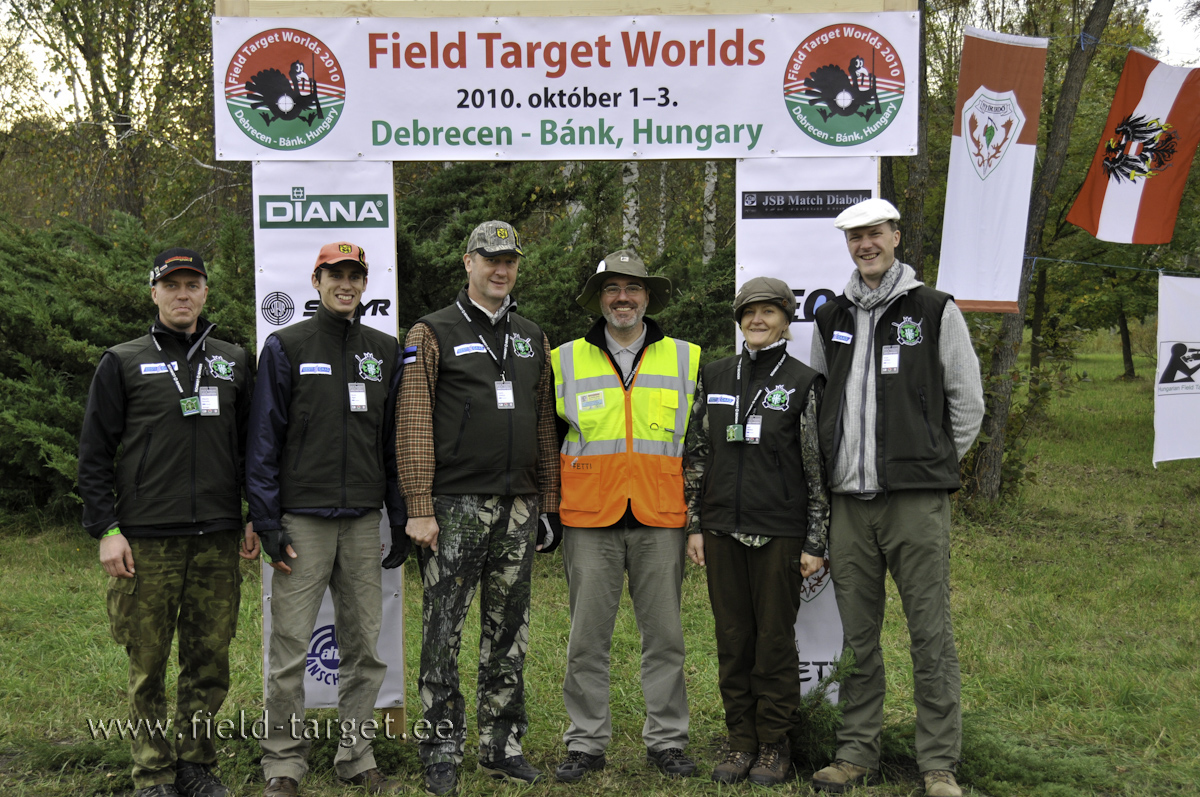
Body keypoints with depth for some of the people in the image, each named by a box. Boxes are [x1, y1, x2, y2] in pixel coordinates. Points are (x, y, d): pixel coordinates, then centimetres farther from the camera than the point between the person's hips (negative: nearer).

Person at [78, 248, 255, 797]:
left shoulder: (233, 362, 13)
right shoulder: (123, 363, 4)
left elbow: (252, 445, 17)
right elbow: (94, 453, 2)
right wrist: (106, 529, -6)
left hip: (218, 540, 2)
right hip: (147, 540, -2)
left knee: (210, 659, 5)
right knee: (148, 663, 1)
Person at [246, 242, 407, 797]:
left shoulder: (385, 351, 12)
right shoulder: (286, 347, 1)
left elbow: (395, 439, 14)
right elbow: (263, 439, -1)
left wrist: (401, 521, 9)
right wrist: (267, 522, -8)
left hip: (363, 521, 3)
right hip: (302, 519, -3)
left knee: (365, 645, 6)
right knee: (290, 648, -3)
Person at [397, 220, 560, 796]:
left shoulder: (532, 339, 15)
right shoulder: (433, 334, -1)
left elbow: (544, 427, 16)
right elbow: (413, 425, -7)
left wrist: (548, 504, 11)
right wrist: (419, 509, -13)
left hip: (518, 509, 5)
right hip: (454, 507, -5)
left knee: (508, 633, 10)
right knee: (444, 631, -1)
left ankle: (501, 746, 20)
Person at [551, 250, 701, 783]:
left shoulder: (686, 358, 10)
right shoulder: (566, 360, 9)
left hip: (661, 518, 0)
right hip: (589, 518, 0)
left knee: (664, 634, 4)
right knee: (587, 636, 2)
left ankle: (667, 739, 14)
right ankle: (586, 743, 12)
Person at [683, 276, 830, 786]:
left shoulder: (804, 383, -2)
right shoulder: (715, 378, 9)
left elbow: (818, 468, -2)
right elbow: (697, 456, 12)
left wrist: (816, 542, -5)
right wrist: (694, 525, 7)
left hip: (779, 532, -3)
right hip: (722, 529, 4)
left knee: (775, 638, 2)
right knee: (732, 638, 8)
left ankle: (774, 745, 14)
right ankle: (740, 740, 19)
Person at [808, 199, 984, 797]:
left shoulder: (936, 311, 2)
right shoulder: (831, 318, 14)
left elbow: (968, 400, 6)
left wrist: (932, 463, 7)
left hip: (916, 500, -4)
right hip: (850, 501, 4)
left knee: (931, 635, -2)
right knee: (855, 635, 8)